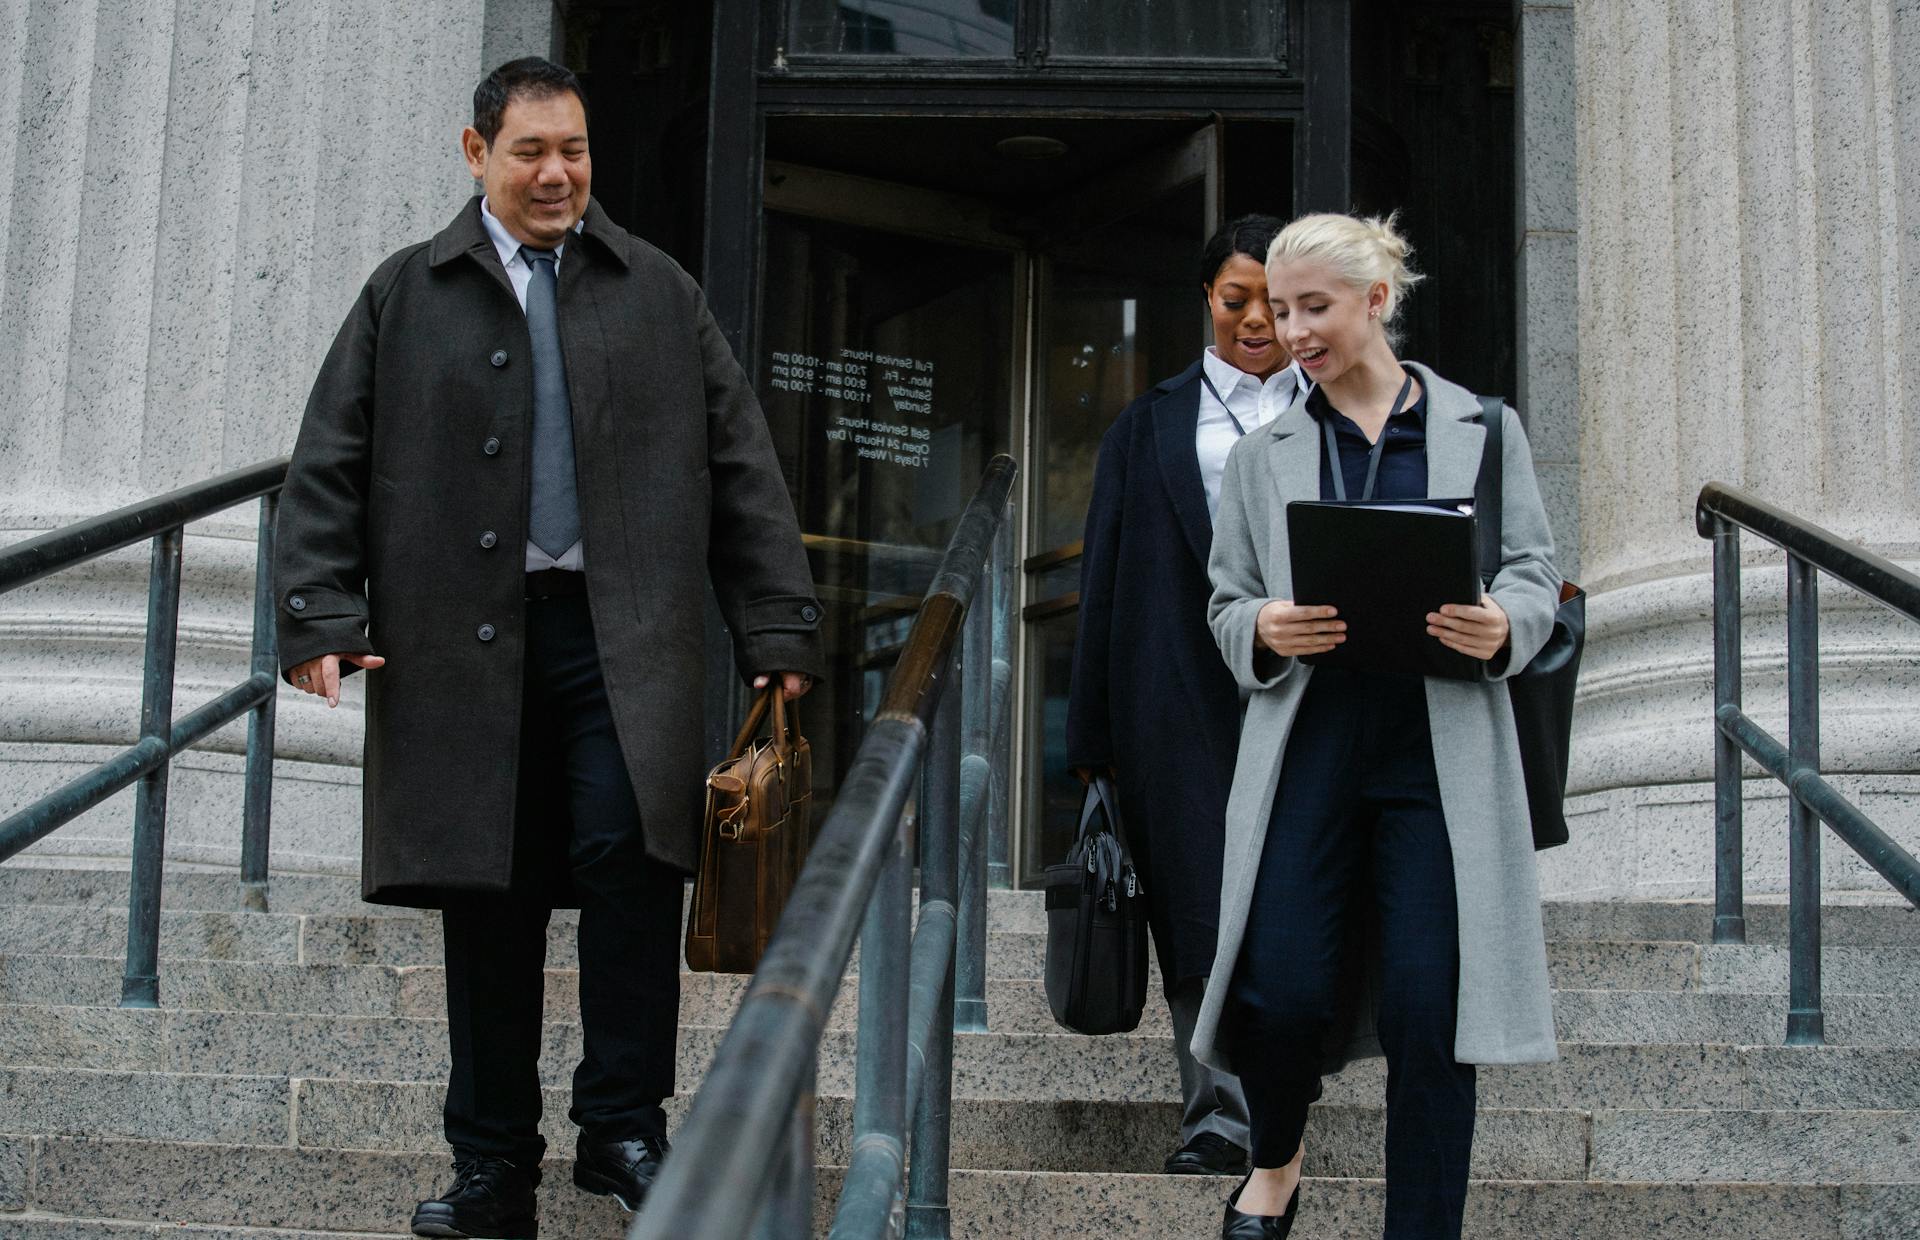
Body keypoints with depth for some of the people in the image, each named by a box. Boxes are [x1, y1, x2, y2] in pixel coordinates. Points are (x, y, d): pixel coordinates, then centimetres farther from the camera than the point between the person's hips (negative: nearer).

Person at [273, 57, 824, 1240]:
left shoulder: (659, 293, 12)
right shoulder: (406, 296, 11)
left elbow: (741, 467, 10)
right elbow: (331, 468, 9)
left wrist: (779, 629, 4)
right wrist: (321, 618, -3)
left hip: (622, 636, 0)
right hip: (463, 643, 1)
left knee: (631, 859, -13)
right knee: (487, 900, 5)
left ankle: (624, 1125, 1)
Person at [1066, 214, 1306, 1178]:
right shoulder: (1151, 426, 12)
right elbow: (1106, 581, 10)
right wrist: (1092, 736, 4)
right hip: (1186, 693, 0)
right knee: (1201, 899, -3)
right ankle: (1221, 1112, -1)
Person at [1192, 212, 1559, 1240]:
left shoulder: (1483, 430, 9)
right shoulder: (1264, 455, 13)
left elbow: (1534, 572, 8)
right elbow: (1226, 602, 14)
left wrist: (1502, 626, -15)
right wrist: (1263, 631, -10)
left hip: (1440, 753, -1)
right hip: (1307, 744, 1)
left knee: (1427, 1013, -6)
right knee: (1284, 991, -5)